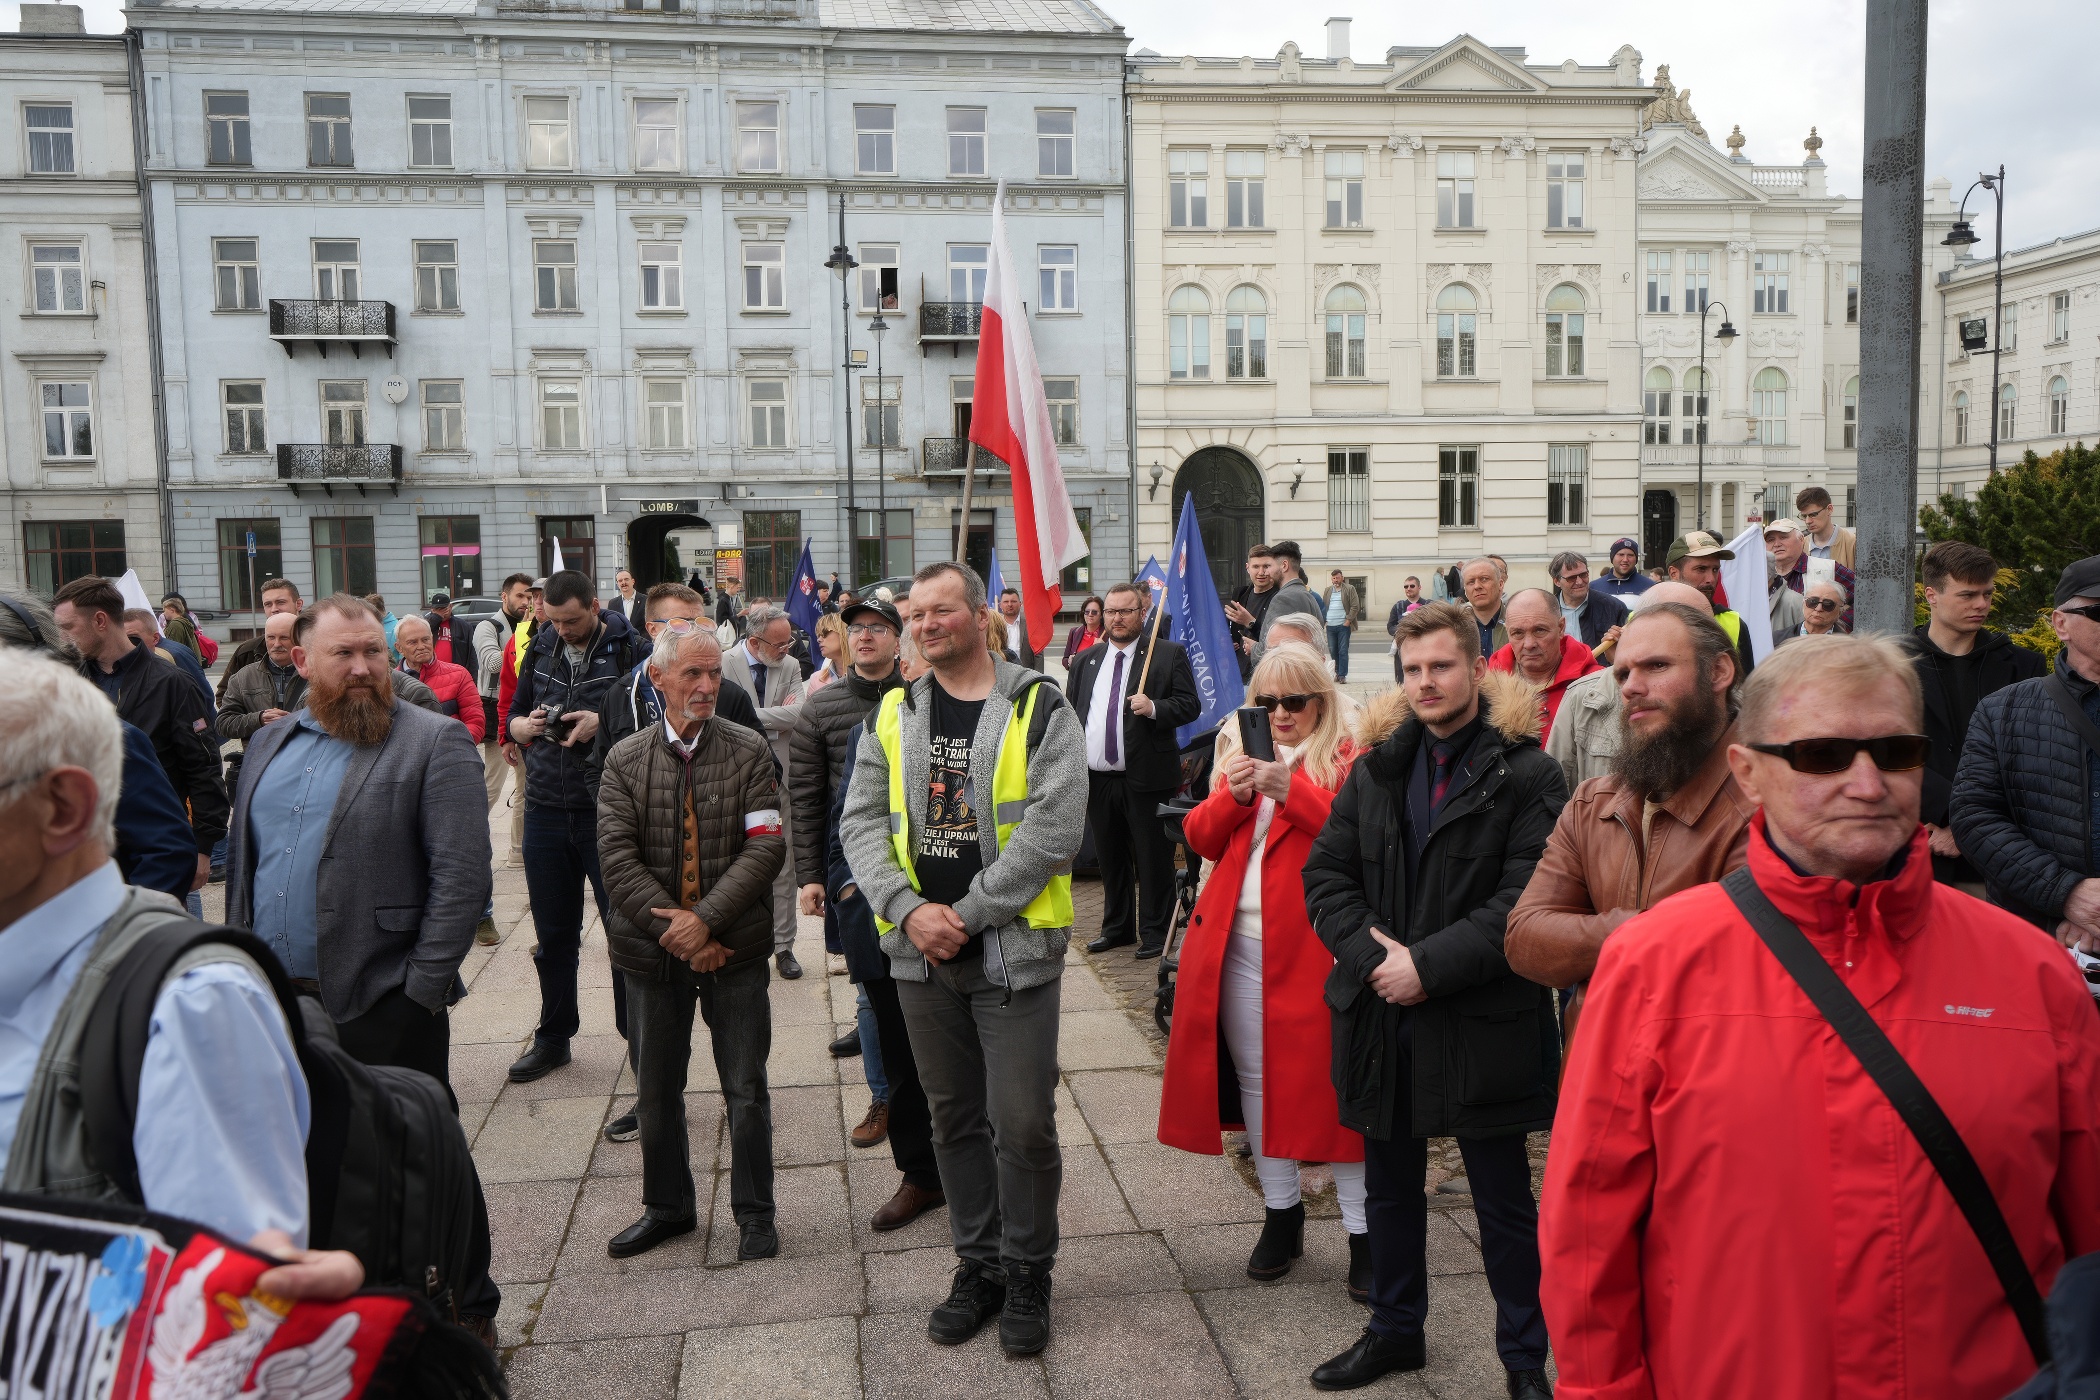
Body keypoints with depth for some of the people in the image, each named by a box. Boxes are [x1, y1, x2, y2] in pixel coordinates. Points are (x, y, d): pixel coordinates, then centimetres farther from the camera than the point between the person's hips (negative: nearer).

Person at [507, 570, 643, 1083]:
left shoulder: (629, 650, -7)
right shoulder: (540, 650, 10)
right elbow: (514, 717, 18)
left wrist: (604, 724, -23)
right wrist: (524, 725, -5)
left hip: (609, 810, -5)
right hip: (546, 809, 5)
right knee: (553, 932, 14)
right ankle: (553, 1037, 28)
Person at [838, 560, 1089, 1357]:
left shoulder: (1038, 710, -6)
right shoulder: (894, 716, 8)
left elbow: (1053, 829, -14)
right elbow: (862, 823, 3)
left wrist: (966, 914, -15)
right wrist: (911, 909, -12)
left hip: (1013, 950, -4)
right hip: (922, 955, 4)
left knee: (1023, 1124, 0)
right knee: (954, 1120, 15)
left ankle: (1027, 1275, 21)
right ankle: (978, 1265, 31)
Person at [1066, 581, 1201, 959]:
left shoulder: (1169, 654, -2)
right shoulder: (1086, 660, 13)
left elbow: (1191, 704, -6)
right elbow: (1069, 712, 14)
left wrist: (1154, 708, -23)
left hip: (1147, 778, -5)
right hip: (1097, 779, 5)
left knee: (1153, 860, 2)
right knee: (1110, 859, 15)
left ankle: (1155, 932, 14)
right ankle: (1117, 928, 28)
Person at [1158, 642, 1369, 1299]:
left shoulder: (1347, 758, -1)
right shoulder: (1242, 753, 15)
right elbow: (1201, 838, 7)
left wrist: (1291, 790, -26)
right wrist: (1232, 795, -11)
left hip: (1311, 946, -5)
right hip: (1238, 948, 6)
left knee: (1329, 1083, -2)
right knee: (1256, 1081, 13)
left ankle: (1363, 1232, 10)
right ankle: (1281, 1213, 29)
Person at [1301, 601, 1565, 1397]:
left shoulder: (1524, 773, -10)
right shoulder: (1375, 767, 6)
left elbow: (1526, 900, -18)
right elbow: (1325, 873, 3)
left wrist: (1427, 965, -21)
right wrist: (1371, 955, -12)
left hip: (1483, 1023, -5)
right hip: (1383, 1017, 5)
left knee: (1504, 1202, 10)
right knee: (1390, 1189, 20)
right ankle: (1394, 1331, 39)